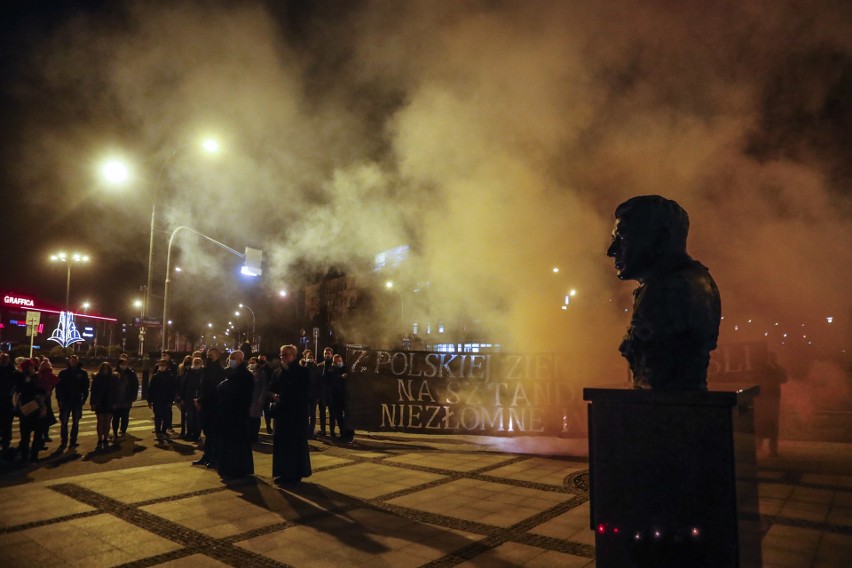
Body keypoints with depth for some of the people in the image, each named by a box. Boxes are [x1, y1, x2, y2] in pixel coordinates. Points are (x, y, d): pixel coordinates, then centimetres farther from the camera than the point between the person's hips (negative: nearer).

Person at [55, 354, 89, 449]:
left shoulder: (83, 373, 1)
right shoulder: (63, 373, 0)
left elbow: (86, 387, 2)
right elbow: (58, 386, -1)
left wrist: (84, 399, -5)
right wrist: (59, 399, -8)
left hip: (77, 401, 1)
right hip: (65, 401, -1)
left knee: (76, 423, 9)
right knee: (64, 422, 0)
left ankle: (73, 441, 17)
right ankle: (63, 442, 6)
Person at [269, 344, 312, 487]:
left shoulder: (303, 372, -3)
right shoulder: (277, 373, 13)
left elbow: (305, 392, -11)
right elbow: (271, 390, 12)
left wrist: (284, 396, -17)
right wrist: (274, 396, -11)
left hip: (298, 412, -5)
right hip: (281, 412, 5)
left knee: (297, 442, 0)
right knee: (280, 443, 3)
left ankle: (296, 474, 8)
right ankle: (282, 473, 15)